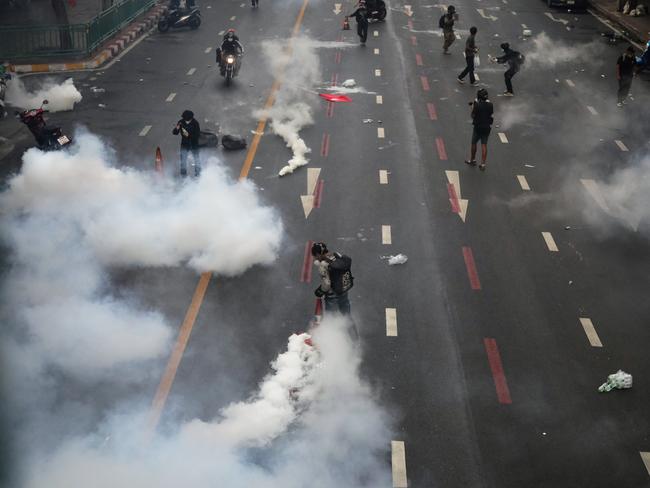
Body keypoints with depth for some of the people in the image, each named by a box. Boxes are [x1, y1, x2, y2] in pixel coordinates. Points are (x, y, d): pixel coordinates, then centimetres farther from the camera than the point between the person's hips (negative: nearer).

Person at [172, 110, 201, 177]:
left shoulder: (195, 123, -18)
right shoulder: (181, 122, -11)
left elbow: (198, 134, -17)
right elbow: (174, 133, -7)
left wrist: (189, 135, -31)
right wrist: (177, 129, -30)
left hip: (194, 144, -2)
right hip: (184, 144, 2)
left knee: (196, 159, 9)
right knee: (183, 159, 6)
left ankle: (197, 173, 26)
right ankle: (183, 173, 21)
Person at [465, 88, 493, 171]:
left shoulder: (476, 105, -17)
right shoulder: (490, 104, -5)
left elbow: (473, 116, -9)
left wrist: (473, 106, 6)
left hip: (478, 127, -3)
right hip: (487, 127, 3)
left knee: (474, 143, 16)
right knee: (484, 145, 8)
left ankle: (473, 160, 31)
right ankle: (483, 164, 5)